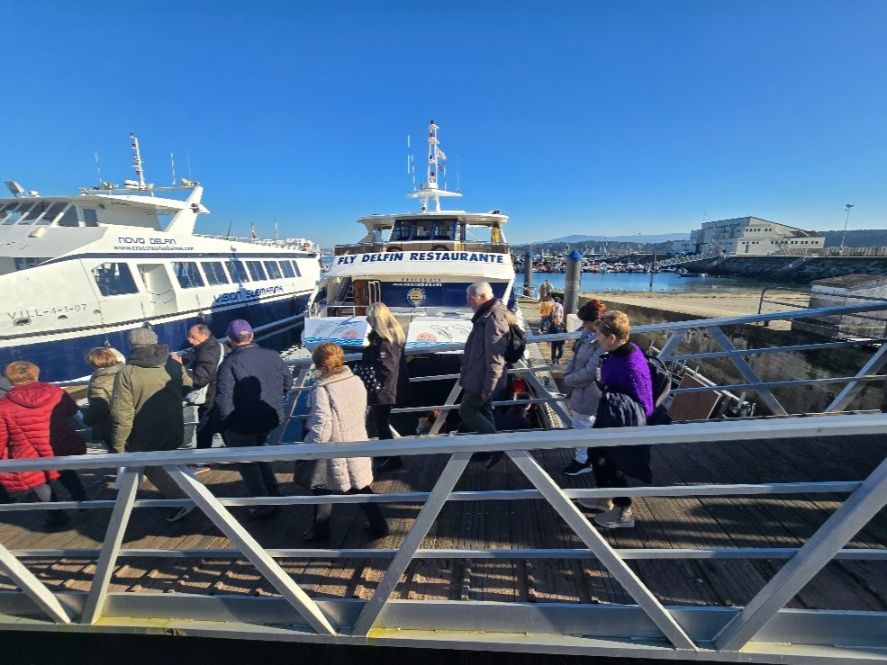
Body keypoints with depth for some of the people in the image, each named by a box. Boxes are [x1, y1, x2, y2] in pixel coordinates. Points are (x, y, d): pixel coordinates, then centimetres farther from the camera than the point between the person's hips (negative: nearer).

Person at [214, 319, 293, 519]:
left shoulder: (230, 363, -22)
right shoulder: (272, 356, -7)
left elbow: (223, 402, -24)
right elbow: (288, 383, 5)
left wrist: (224, 424, -7)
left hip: (241, 426, -5)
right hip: (269, 420, 5)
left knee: (247, 464, 17)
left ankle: (264, 506, 24)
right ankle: (274, 495, 36)